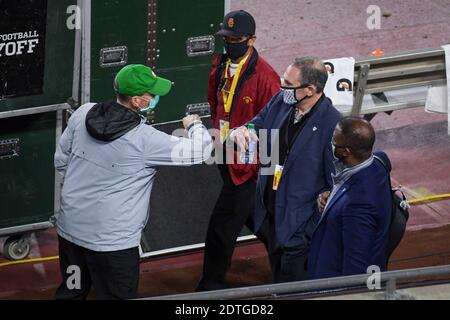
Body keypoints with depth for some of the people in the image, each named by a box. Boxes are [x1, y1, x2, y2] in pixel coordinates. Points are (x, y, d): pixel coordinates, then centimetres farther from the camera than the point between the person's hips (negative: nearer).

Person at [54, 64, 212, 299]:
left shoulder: (83, 114, -4)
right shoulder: (144, 139, -19)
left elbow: (61, 161, 8)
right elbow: (198, 152, -14)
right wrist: (195, 126, 8)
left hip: (70, 228, 6)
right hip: (112, 242, -6)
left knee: (70, 292, 21)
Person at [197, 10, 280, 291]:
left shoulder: (264, 76, -20)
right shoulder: (221, 67, 3)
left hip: (246, 163, -8)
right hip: (226, 157, 8)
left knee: (221, 228, -5)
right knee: (254, 217, 23)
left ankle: (211, 286, 7)